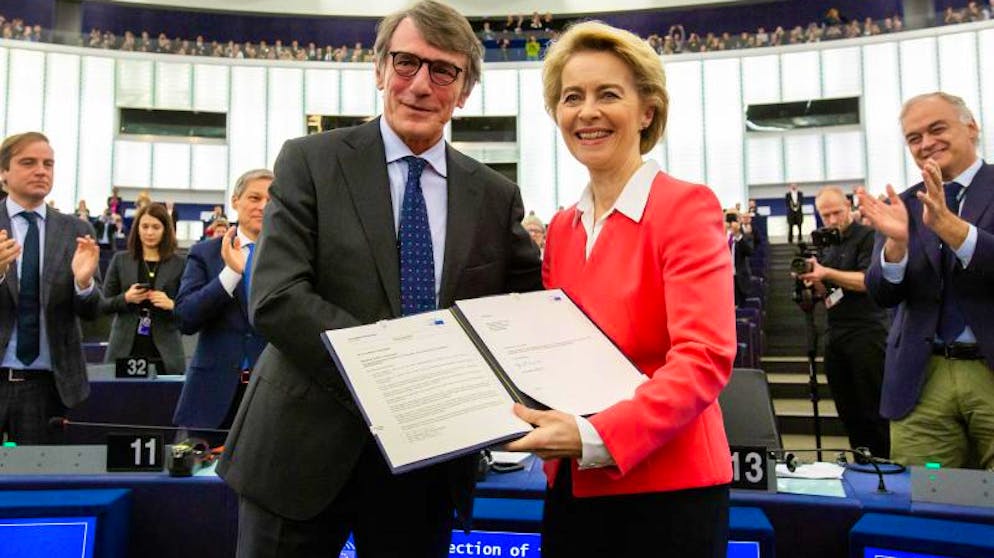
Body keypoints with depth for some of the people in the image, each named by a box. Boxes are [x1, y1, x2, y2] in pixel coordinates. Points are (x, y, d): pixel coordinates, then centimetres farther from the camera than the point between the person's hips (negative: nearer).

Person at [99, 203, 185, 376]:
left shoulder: (179, 263, 4)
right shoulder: (120, 260, 9)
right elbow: (103, 305, 9)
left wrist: (171, 304, -16)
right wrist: (125, 298, -10)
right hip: (125, 350, 1)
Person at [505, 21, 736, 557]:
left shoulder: (686, 205, -11)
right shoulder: (561, 227, 8)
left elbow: (705, 357, -20)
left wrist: (597, 437, -29)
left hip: (664, 491, -6)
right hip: (571, 488, 6)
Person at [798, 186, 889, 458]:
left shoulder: (867, 236, -4)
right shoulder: (827, 245, 17)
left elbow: (869, 281, -15)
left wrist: (826, 273, -22)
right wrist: (812, 278, -2)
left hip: (866, 332, -7)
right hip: (835, 334, 7)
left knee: (874, 410, -4)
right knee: (848, 411, 10)